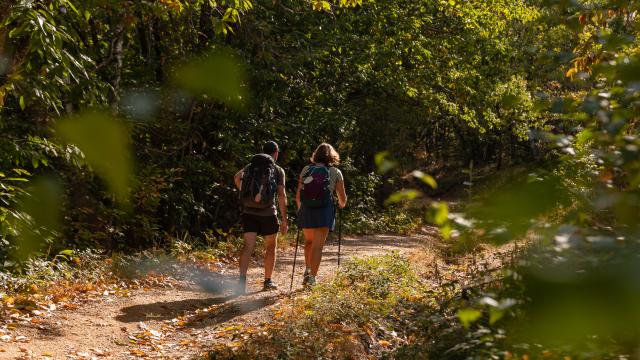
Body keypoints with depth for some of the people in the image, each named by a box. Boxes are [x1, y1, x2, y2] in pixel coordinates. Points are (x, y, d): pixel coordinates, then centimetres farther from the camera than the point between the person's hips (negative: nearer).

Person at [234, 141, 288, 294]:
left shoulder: (250, 166, 12)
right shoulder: (278, 170, 1)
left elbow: (237, 177, -5)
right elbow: (281, 196, -5)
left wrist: (244, 193, 11)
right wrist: (284, 220, -3)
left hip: (249, 212, 2)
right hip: (268, 213, -2)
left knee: (248, 247, -4)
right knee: (270, 247, 15)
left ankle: (242, 280, -21)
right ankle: (268, 281, 21)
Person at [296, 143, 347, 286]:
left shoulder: (306, 170, 8)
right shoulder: (335, 172, 3)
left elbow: (298, 195, 8)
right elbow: (342, 198, 4)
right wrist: (341, 204, 27)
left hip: (306, 210, 2)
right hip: (324, 211, -2)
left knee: (309, 241, 24)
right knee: (318, 245, 1)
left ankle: (308, 270, 14)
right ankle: (312, 276, -7)